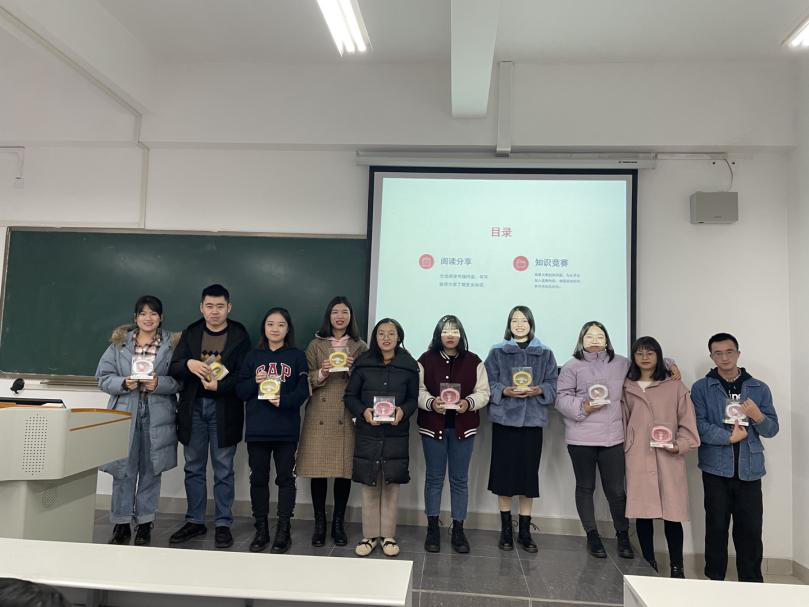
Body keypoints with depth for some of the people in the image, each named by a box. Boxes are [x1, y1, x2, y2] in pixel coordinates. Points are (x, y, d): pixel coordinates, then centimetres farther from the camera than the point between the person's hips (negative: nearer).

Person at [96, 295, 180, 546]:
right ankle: (121, 524, 17)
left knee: (150, 471, 7)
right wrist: (124, 383, -13)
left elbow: (180, 379, -1)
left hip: (157, 417, -1)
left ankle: (145, 523, 20)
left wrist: (158, 383, -18)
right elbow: (104, 377, 5)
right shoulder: (119, 343, 7)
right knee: (123, 470, 3)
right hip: (124, 414, 1)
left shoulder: (172, 344, 3)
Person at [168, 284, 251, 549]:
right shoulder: (191, 333, 7)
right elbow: (173, 368, 3)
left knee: (223, 470, 5)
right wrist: (189, 364, -19)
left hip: (224, 409, -3)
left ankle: (223, 523, 16)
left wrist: (219, 385, -23)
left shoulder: (239, 335, -3)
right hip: (193, 407, 3)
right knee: (194, 468, 12)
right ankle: (195, 521, 25)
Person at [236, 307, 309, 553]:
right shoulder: (253, 356, 10)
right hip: (256, 428, 2)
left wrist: (284, 401, -20)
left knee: (285, 478, 5)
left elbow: (303, 390, -4)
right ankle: (261, 529, 21)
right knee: (258, 478, 9)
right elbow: (240, 391, 7)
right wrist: (255, 382, -12)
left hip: (286, 429, -2)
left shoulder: (297, 356, 3)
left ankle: (284, 530, 15)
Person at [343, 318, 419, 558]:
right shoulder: (363, 364, 0)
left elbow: (413, 398, 6)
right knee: (369, 485, 7)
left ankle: (388, 535, 21)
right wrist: (363, 412, -14)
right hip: (367, 433, 0)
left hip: (396, 434, 0)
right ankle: (370, 535, 21)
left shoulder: (409, 366, 1)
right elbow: (350, 396, 3)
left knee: (391, 485, 7)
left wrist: (403, 411, -14)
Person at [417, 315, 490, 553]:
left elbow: (483, 392, 1)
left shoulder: (473, 361, 2)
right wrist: (431, 402, -21)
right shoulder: (426, 360, -1)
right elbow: (417, 391, -3)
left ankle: (458, 529, 20)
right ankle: (432, 528, 21)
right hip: (433, 426, -1)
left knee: (460, 479, 8)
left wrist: (468, 403, -18)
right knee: (434, 478, 8)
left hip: (463, 427, 1)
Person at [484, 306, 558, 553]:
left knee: (529, 474, 4)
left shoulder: (545, 353, 8)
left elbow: (553, 385, 4)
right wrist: (505, 391, -17)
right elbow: (489, 384, 0)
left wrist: (538, 390, -14)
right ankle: (506, 530, 17)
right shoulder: (497, 352, 4)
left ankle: (525, 531, 17)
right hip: (504, 419, -1)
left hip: (532, 420, 1)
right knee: (504, 473, 3)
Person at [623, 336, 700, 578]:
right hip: (637, 460, 2)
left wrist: (680, 445, -13)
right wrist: (623, 451, 6)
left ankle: (676, 567, 16)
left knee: (672, 514, 1)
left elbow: (687, 422, 1)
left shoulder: (675, 386, 3)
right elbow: (623, 422, 12)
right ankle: (649, 565, 20)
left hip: (668, 460, -2)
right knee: (642, 513, 6)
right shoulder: (627, 388, 9)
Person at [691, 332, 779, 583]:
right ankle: (715, 580, 18)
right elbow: (698, 425, -8)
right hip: (716, 468, -1)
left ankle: (752, 584, 17)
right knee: (716, 527, 5)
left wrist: (758, 416, -13)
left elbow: (772, 429, 7)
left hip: (749, 469, 2)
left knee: (750, 529, 3)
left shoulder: (759, 388, 9)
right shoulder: (701, 388, 2)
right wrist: (730, 437, -13)